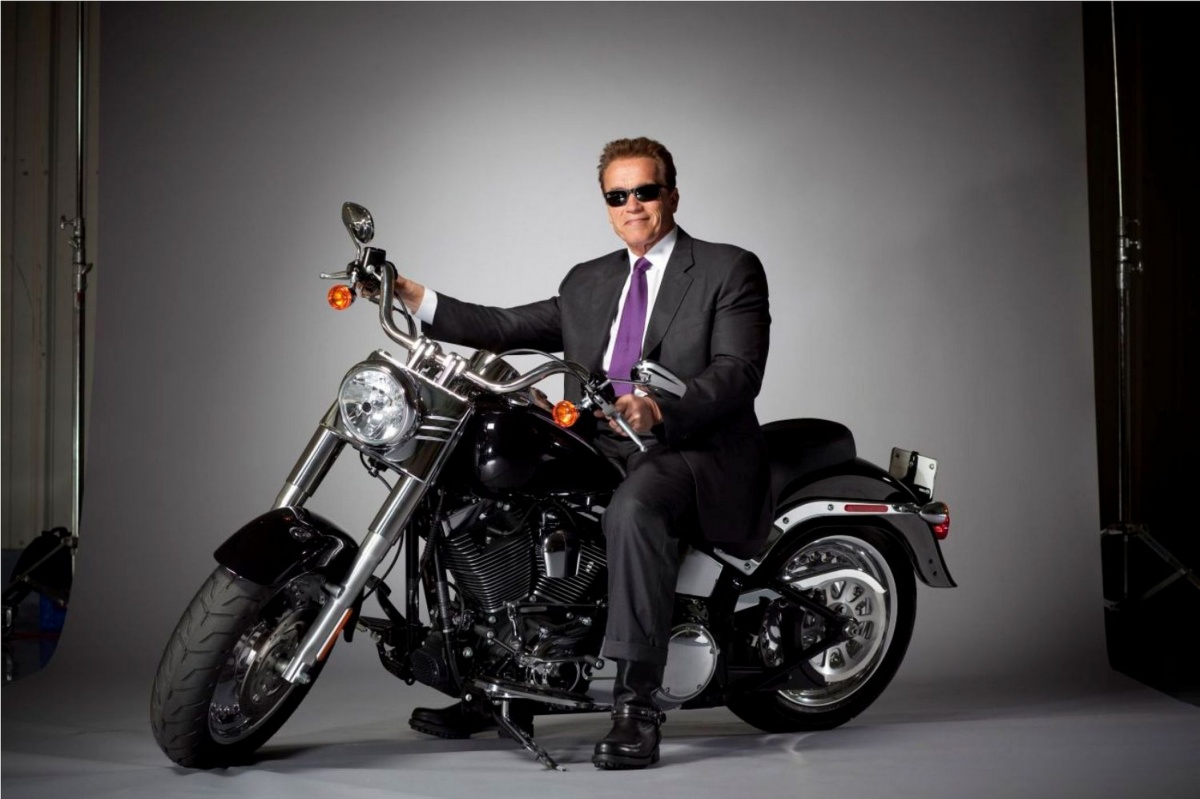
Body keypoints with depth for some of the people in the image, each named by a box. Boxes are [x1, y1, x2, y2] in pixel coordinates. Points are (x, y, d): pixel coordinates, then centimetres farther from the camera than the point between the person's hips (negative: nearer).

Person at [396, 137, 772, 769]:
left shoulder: (729, 270, 1)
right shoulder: (587, 283, 21)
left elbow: (738, 373, -12)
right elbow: (507, 328, 14)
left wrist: (661, 411, -30)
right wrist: (418, 298, 2)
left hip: (698, 455, -6)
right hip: (603, 454, 7)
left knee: (633, 509, -36)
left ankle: (637, 704, -33)